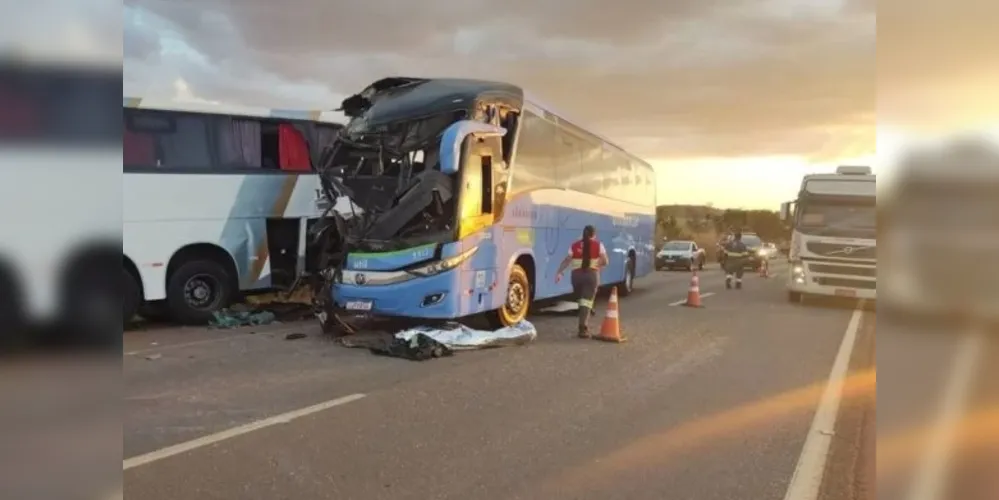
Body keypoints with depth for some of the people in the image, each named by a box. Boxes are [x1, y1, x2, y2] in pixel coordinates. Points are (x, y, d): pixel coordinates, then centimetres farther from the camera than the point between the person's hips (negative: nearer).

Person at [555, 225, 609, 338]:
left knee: (581, 300, 18)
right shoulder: (598, 245, 4)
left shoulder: (574, 245, 8)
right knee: (587, 301, -6)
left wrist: (559, 272, -4)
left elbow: (567, 260, -1)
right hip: (592, 274, -2)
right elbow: (605, 261, -1)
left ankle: (584, 325, 26)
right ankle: (583, 328, -18)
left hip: (577, 274, 2)